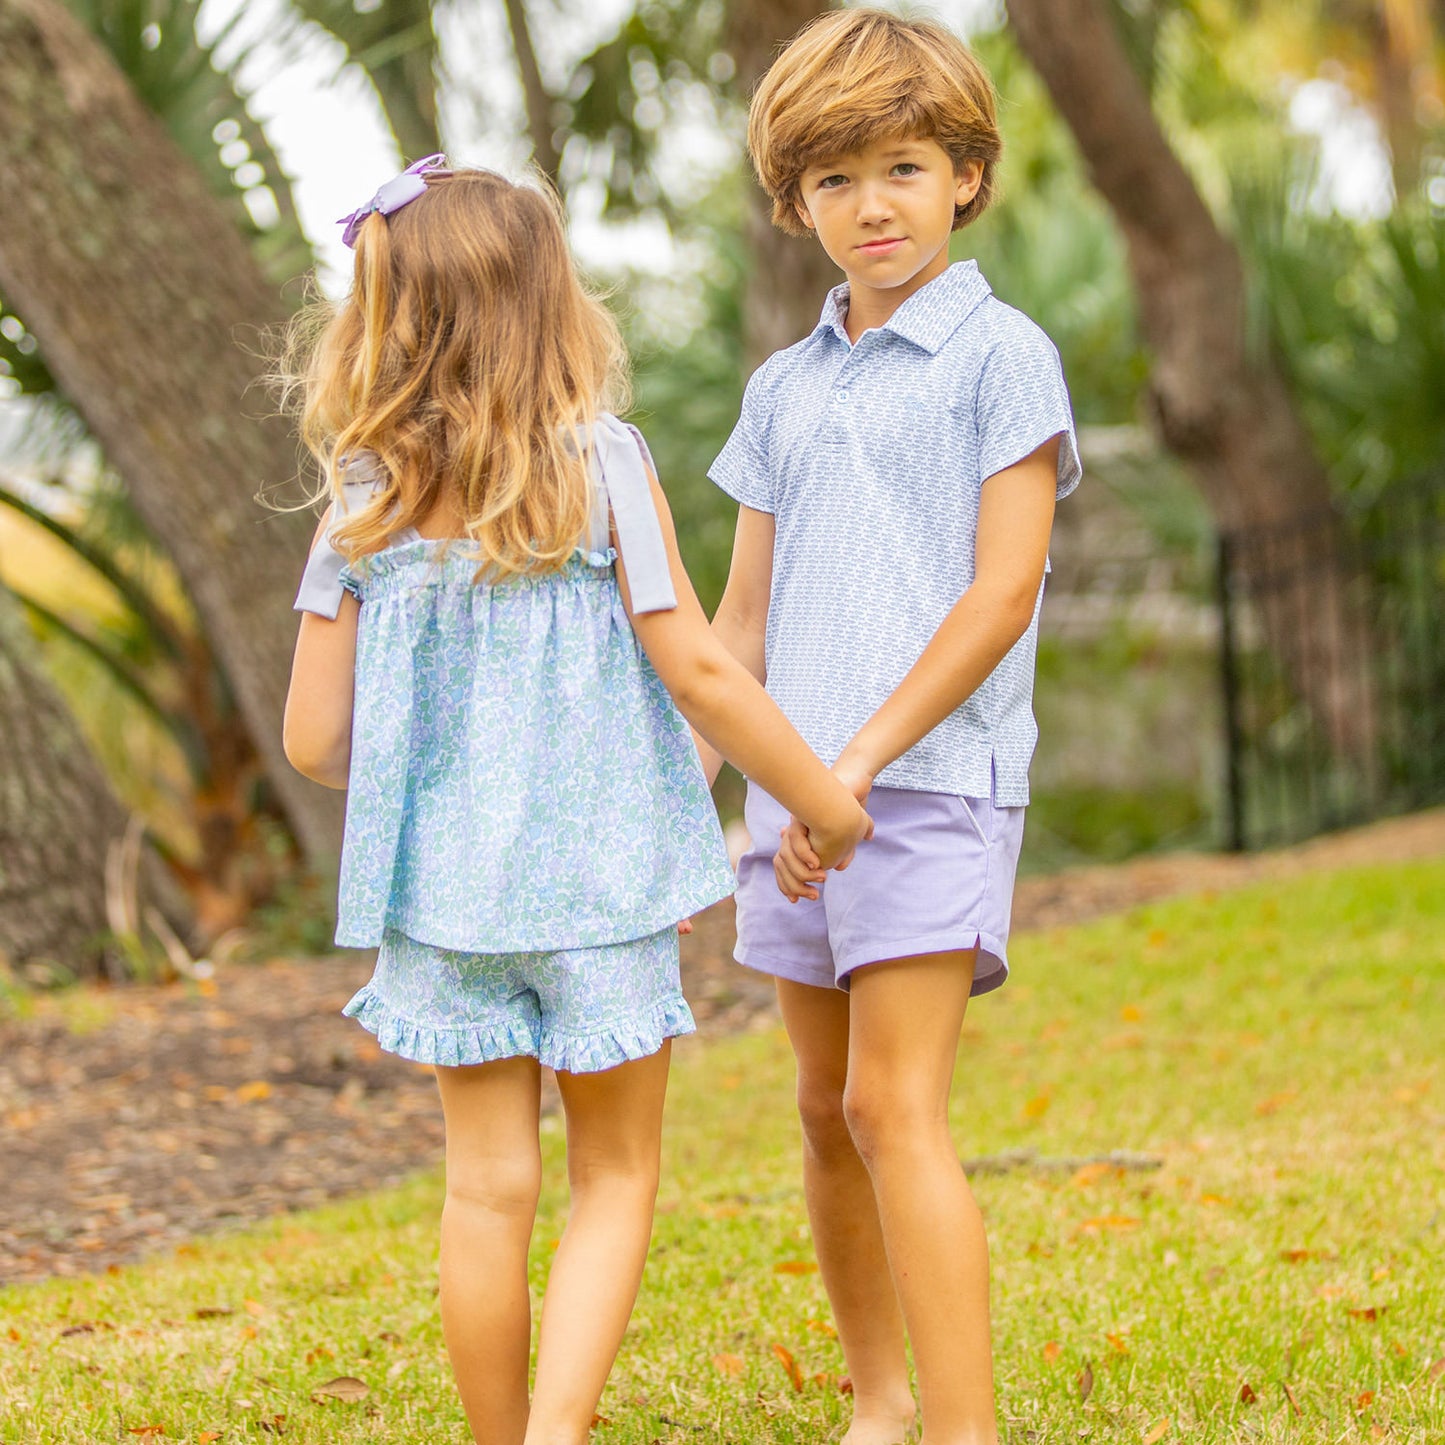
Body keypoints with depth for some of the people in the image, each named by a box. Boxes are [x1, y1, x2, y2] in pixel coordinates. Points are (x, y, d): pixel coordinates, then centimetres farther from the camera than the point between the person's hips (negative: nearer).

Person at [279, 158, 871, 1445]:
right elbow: (691, 666, -12)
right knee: (615, 1178, 10)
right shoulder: (599, 464, -9)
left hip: (443, 882, 3)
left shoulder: (365, 505, -1)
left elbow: (314, 738, 0)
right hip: (600, 871, -2)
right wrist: (823, 799, 0)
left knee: (488, 1186, 11)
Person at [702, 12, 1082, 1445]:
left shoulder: (1001, 354, -2)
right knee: (827, 1112, 12)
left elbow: (1003, 591, -10)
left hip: (936, 779, -6)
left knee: (894, 1105, -16)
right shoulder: (782, 388, 16)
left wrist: (858, 762, -15)